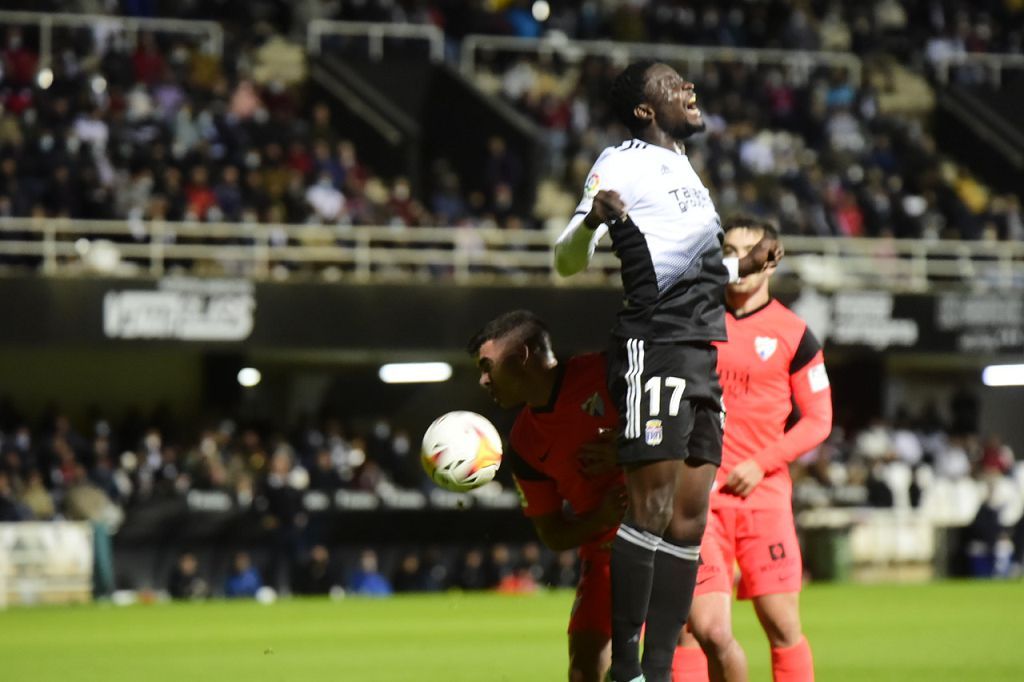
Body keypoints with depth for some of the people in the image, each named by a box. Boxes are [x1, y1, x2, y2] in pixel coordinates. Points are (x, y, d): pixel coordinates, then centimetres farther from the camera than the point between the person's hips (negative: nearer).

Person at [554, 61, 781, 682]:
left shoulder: (685, 169, 23)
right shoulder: (624, 164, -3)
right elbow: (567, 263, -9)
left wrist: (744, 268, 27)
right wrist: (593, 220, -28)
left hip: (702, 356, 9)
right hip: (653, 347, -9)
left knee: (689, 519, 5)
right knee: (652, 510, -14)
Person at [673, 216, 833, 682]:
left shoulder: (793, 335, 3)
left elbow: (818, 420, 4)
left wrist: (761, 464, -8)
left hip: (763, 493, 0)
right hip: (699, 493, 1)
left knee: (783, 625, -3)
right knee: (705, 630, -9)